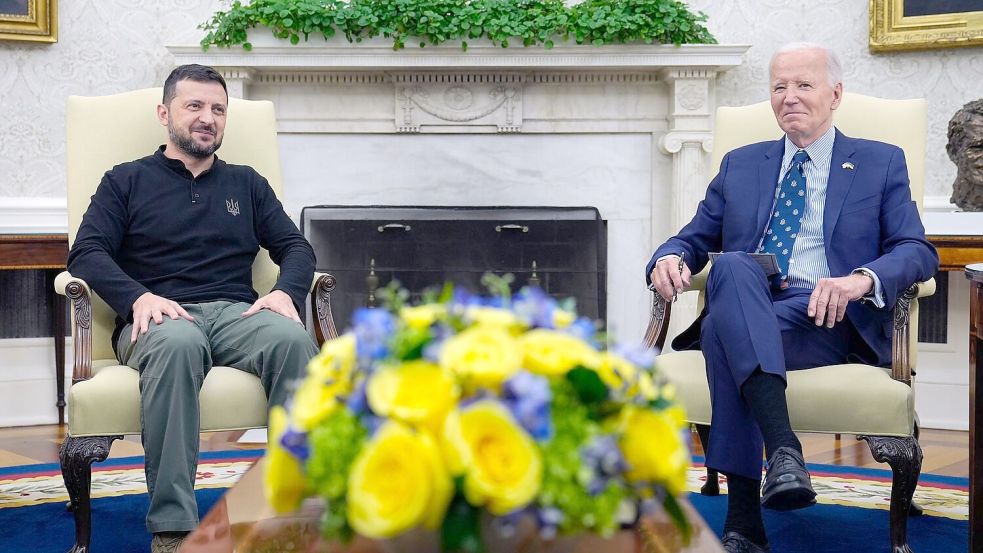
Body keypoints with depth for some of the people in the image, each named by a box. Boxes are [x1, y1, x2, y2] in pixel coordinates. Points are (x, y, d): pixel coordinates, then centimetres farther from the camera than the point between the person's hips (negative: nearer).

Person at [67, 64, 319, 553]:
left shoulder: (247, 184, 26)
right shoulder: (127, 181, 18)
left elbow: (296, 247, 18)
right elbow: (86, 253, 5)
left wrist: (286, 292, -6)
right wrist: (138, 297, -15)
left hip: (236, 312, 2)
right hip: (159, 317, -2)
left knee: (293, 339, -34)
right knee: (177, 343, -41)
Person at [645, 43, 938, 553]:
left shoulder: (881, 164, 17)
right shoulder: (740, 165, 26)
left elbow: (918, 251, 4)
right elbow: (694, 239, 23)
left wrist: (862, 278, -20)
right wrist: (671, 258, -5)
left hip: (826, 318, -2)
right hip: (742, 309, 3)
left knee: (725, 333, -35)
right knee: (731, 266, -36)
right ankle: (783, 448, -47)